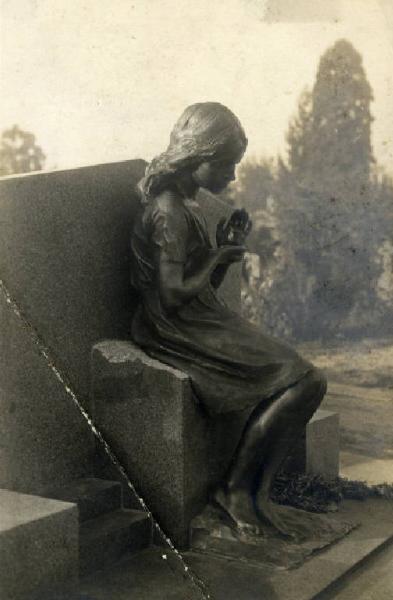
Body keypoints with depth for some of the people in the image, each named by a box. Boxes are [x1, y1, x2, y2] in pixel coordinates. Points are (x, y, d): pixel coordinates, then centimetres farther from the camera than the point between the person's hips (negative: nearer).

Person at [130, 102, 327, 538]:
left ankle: (257, 492, -4)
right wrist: (218, 257, -9)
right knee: (300, 381, -15)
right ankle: (235, 489, -5)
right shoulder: (169, 212, -16)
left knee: (308, 382, -4)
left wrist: (226, 247, 4)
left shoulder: (185, 204, 16)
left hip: (204, 323, 10)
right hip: (178, 334, -10)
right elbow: (174, 295, -23)